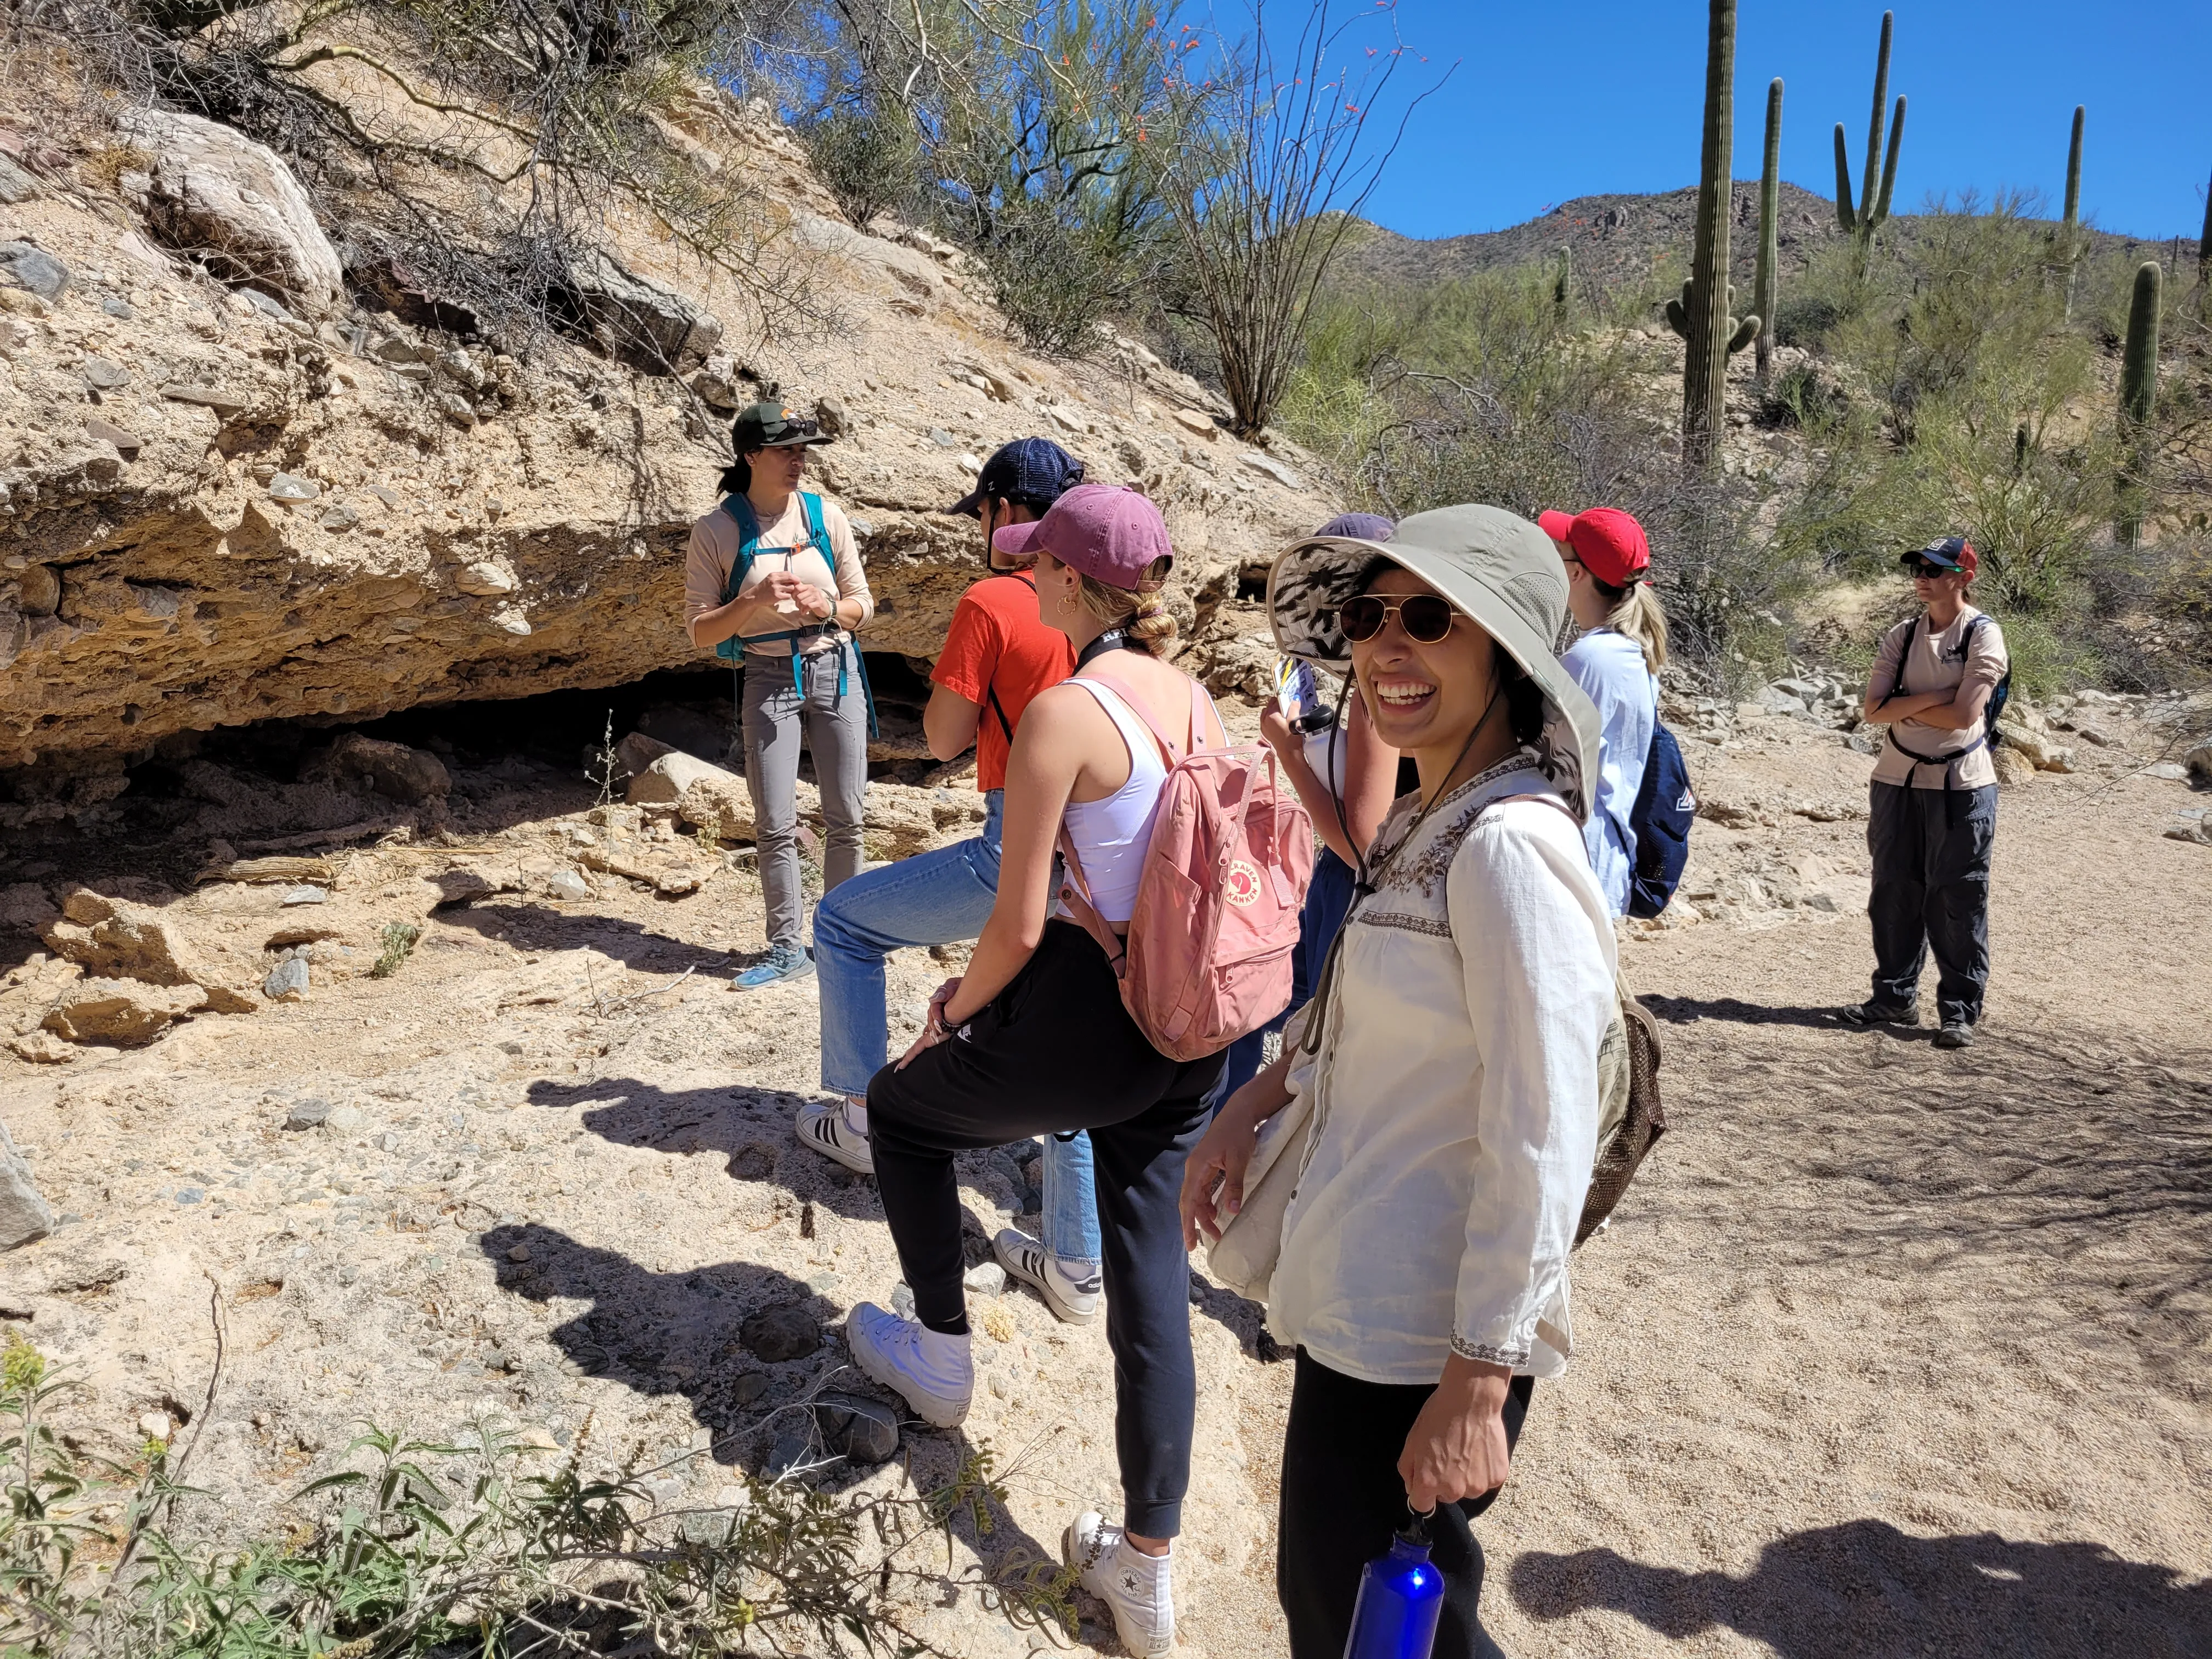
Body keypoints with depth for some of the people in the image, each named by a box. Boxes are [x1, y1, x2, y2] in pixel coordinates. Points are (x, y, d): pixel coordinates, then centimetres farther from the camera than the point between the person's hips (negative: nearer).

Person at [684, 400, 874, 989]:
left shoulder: (826, 515, 2)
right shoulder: (715, 532, -4)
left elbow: (863, 606, 9)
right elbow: (701, 631, -4)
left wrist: (827, 608, -12)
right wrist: (755, 599, -20)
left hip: (836, 671, 2)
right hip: (769, 679, -2)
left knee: (845, 818, 5)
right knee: (776, 824, -1)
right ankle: (786, 949, 13)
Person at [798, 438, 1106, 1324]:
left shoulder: (989, 603, -11)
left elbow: (945, 740, -6)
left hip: (1017, 853, -7)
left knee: (843, 921, 16)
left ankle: (863, 1117, 26)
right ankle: (1076, 1265, 26)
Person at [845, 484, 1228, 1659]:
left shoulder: (1062, 713, -18)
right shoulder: (1195, 700, 5)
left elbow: (1017, 926, -17)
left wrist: (953, 1014, 3)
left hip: (1087, 1022, -7)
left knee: (900, 1106, 23)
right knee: (1151, 1284, 15)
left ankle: (940, 1358, 36)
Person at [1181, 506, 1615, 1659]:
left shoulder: (1509, 846, -22)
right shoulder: (1430, 826, 7)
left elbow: (1541, 1148, -24)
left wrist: (1478, 1385, -20)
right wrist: (1260, 1096, 9)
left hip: (1417, 1346, -9)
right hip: (1359, 1306, 9)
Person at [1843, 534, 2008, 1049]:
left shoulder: (1983, 636, -8)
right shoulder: (1902, 637, 6)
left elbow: (1963, 715, -19)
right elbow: (1874, 710, -4)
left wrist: (1904, 707, -8)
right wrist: (1932, 699, -15)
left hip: (1961, 785, -5)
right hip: (1897, 780, 5)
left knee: (1958, 900, 1)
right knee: (1894, 893, 11)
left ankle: (1960, 1009, 10)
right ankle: (1895, 996, 24)